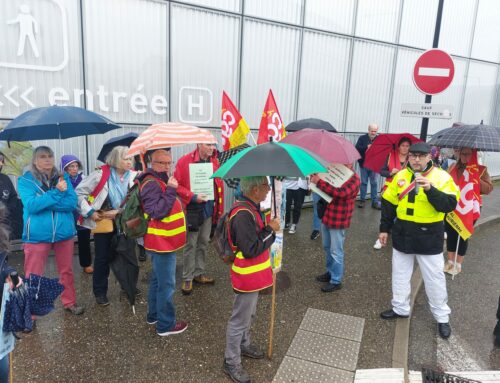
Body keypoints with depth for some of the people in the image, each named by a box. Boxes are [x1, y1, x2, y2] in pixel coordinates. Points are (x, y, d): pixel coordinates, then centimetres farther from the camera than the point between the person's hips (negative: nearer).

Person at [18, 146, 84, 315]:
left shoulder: (63, 178, 4)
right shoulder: (25, 180, -3)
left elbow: (72, 202, -8)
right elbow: (31, 206, -18)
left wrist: (44, 202, -16)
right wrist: (57, 193, -22)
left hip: (64, 231, 3)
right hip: (37, 235, -3)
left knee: (66, 271, 16)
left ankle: (69, 302, 34)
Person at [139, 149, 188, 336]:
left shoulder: (161, 181, 15)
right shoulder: (152, 184, -19)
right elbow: (157, 211, -30)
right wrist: (171, 190, -29)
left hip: (164, 241, 11)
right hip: (162, 242, -11)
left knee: (158, 279, 21)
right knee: (166, 284, -2)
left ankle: (154, 315, 35)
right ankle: (165, 324, 9)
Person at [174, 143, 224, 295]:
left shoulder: (214, 162, 6)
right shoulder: (184, 161, -10)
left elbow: (219, 185, 10)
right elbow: (177, 185, -10)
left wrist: (219, 209, 6)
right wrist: (193, 197, -20)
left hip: (209, 209, 5)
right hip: (192, 210, -5)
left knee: (203, 243, 15)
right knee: (190, 245, 2)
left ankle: (199, 273, 30)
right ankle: (187, 278, 15)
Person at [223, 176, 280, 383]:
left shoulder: (251, 207, 1)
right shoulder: (243, 215, -30)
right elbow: (251, 250, -29)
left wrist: (268, 227, -1)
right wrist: (271, 230, -22)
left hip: (254, 274, 10)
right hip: (247, 276, -10)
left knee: (249, 314, 27)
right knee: (240, 320, 8)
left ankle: (244, 344, 49)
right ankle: (231, 362, 26)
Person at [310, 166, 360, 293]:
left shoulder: (353, 179, -15)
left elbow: (340, 193, -31)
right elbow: (326, 189, 19)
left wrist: (319, 182, -28)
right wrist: (316, 177, -2)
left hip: (338, 221, -8)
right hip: (326, 217, 8)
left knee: (336, 252, 3)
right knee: (327, 248, 20)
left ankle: (336, 281, 17)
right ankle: (330, 272, 38)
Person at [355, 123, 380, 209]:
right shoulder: (362, 138, 1)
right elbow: (357, 148, -11)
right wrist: (366, 147, -23)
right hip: (364, 164, -1)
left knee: (374, 183, 6)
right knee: (363, 183, 8)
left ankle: (375, 201, 11)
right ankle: (362, 200, 18)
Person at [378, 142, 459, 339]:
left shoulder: (442, 177, -10)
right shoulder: (400, 176, 1)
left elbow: (450, 205, -20)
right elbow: (389, 203, 6)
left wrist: (430, 189, -34)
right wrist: (384, 228, 6)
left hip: (429, 237, -4)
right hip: (402, 234, 4)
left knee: (434, 278, 8)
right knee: (400, 274, 15)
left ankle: (442, 317, 26)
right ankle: (400, 308, 33)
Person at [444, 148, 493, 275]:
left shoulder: (481, 170, -2)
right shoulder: (453, 167, 7)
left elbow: (488, 188, -7)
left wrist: (474, 180, -19)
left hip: (469, 209, -3)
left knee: (463, 235, 4)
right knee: (450, 233, 8)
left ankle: (458, 264, 18)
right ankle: (450, 261, 24)